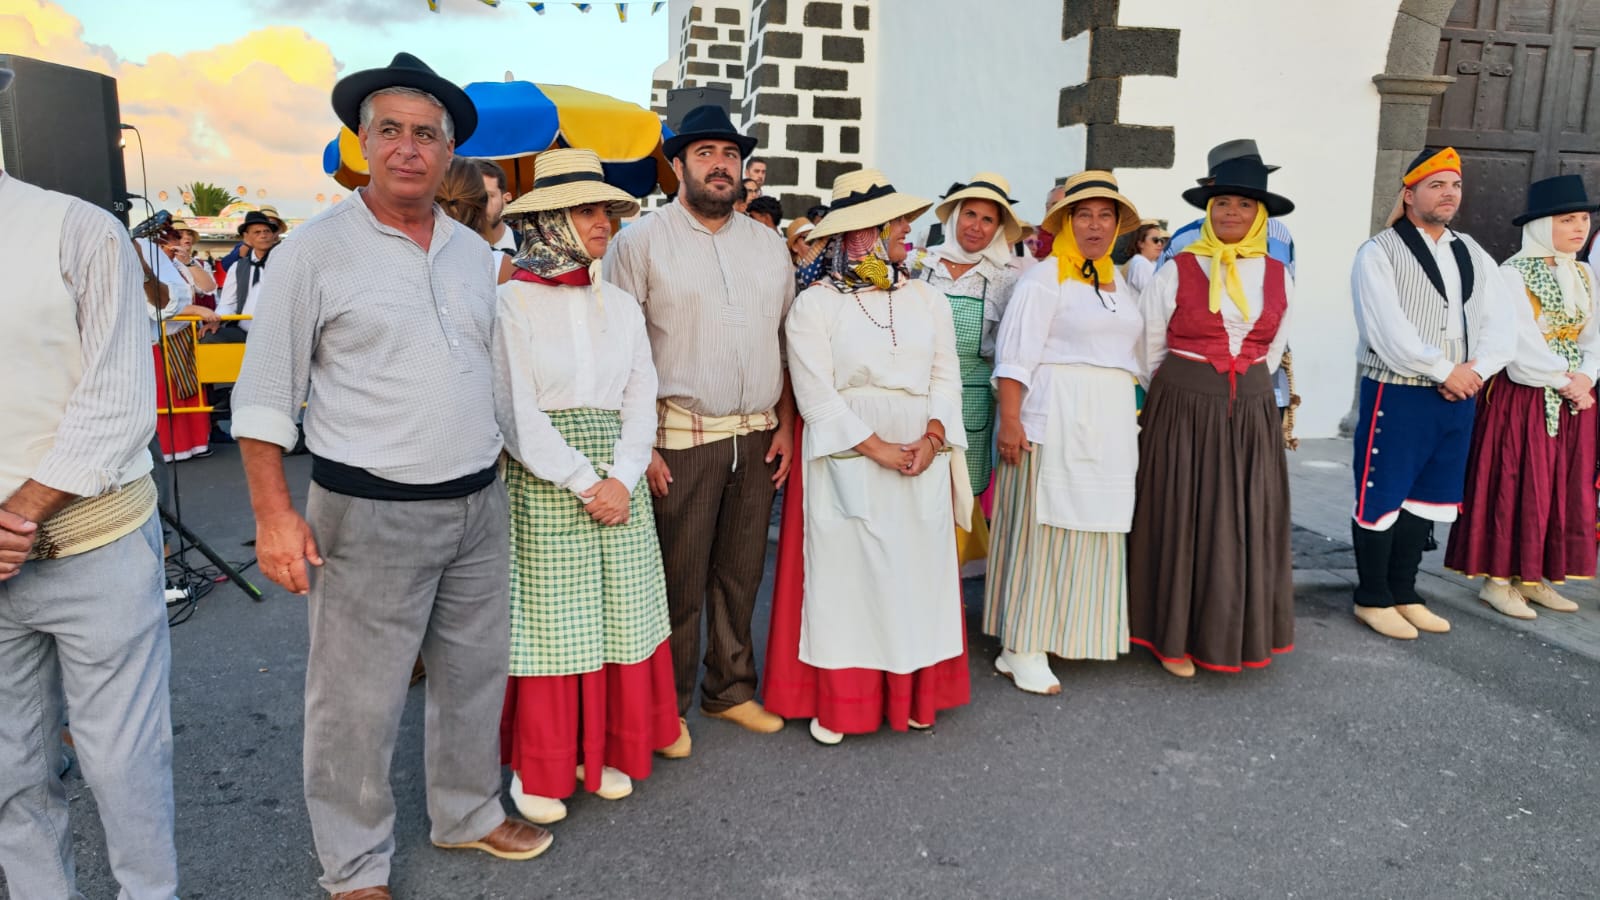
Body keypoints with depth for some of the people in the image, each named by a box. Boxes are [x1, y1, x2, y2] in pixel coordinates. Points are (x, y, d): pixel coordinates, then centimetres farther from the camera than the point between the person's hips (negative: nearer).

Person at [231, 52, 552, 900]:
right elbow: (265, 393, -6)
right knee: (357, 701, 4)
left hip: (480, 505, 6)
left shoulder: (473, 251, 9)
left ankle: (468, 813, 39)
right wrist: (275, 514, -11)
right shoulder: (314, 251, -7)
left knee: (475, 674, 18)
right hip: (370, 514, -5)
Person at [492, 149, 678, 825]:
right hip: (542, 483, -5)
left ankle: (603, 751, 25)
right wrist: (584, 484, -14)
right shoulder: (514, 302, -5)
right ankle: (538, 768, 18)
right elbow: (518, 414, -11)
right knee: (548, 618, 2)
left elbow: (640, 400, 6)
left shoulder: (621, 305, 10)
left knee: (618, 612, 8)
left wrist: (622, 478, -9)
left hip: (618, 479, 5)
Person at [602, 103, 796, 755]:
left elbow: (787, 341, 15)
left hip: (758, 437, 5)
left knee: (741, 573, 13)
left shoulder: (768, 244, 14)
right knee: (678, 580, 3)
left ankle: (731, 689, 30)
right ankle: (667, 707, 20)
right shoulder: (641, 240, -1)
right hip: (681, 438, -4)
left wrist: (786, 425, 7)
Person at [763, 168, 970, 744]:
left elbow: (945, 376, 6)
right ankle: (837, 703, 11)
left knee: (918, 571, 8)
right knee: (844, 572, 1)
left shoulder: (928, 299, 10)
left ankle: (914, 695, 21)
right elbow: (816, 394, -11)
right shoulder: (816, 303, -4)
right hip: (846, 457, -4)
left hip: (922, 457, 4)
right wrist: (877, 449, -17)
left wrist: (932, 438, -10)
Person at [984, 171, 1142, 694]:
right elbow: (1016, 356, -13)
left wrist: (1130, 412, 16)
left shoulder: (1121, 285, 17)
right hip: (1056, 419, -7)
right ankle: (1023, 649, 2)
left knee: (1090, 524, 10)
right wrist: (1010, 420, -20)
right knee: (1044, 524, -5)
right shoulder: (1044, 279, -6)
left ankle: (1065, 629, 23)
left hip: (1110, 423, 7)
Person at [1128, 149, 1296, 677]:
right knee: (1181, 518, 2)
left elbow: (1273, 349, 15)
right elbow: (1149, 349, 3)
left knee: (1246, 521, 8)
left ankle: (1234, 633, 23)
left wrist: (1248, 391, 13)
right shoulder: (1176, 272, -4)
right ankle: (1173, 635, 14)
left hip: (1251, 413, 3)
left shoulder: (1279, 278, 6)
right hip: (1182, 410, -3)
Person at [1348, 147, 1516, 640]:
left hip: (1458, 399, 7)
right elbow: (1389, 332, -17)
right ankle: (1373, 598, 15)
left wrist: (1473, 370, -10)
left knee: (1426, 499, 14)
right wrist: (1446, 371, -13)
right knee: (1382, 499, 1)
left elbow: (1502, 324, 7)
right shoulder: (1380, 253, -7)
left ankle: (1403, 592, 27)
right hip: (1396, 397, -6)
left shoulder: (1472, 254, 13)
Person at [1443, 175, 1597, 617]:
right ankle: (1498, 579, 7)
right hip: (1522, 397, -7)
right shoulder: (1513, 275, -11)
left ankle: (1535, 577, 20)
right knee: (1514, 486, -4)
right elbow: (1523, 344, -17)